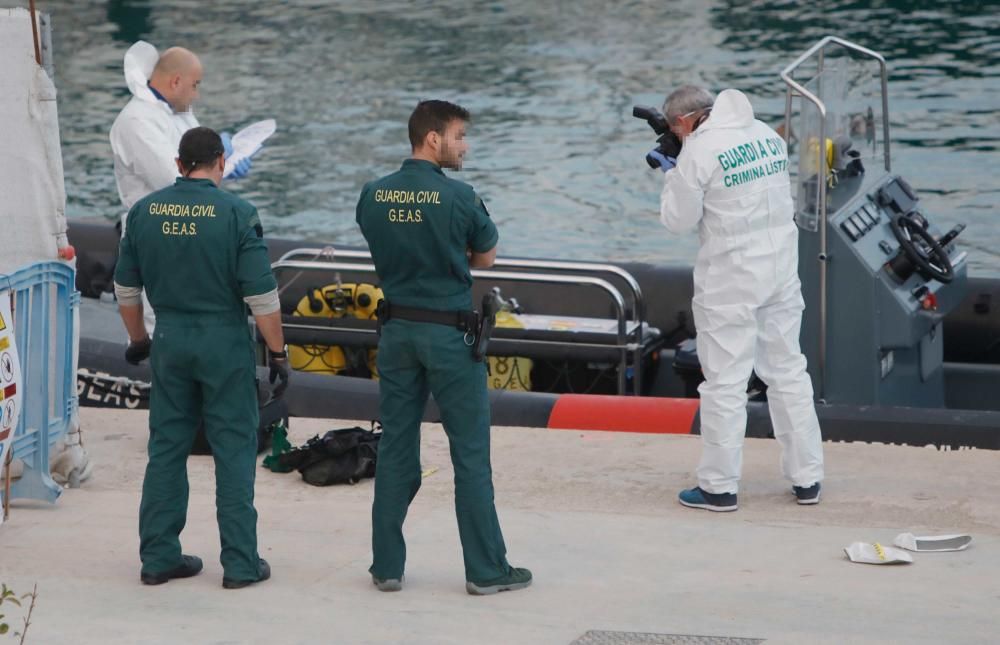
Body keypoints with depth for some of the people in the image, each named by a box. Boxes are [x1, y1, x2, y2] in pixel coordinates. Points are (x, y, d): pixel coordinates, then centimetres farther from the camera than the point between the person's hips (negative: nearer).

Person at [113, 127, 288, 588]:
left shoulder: (145, 212, 3)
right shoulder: (236, 214, -11)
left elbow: (126, 286, 11)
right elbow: (261, 294, -13)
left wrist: (137, 339, 24)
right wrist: (277, 353, -4)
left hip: (169, 341, 4)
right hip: (224, 342, -4)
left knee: (166, 448, 11)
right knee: (234, 450, 2)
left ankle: (159, 557, 14)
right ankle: (240, 563, 3)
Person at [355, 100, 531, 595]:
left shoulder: (373, 196, 1)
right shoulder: (458, 197, -14)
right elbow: (486, 257, 0)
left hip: (397, 329, 5)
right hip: (449, 332, -5)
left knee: (395, 449, 10)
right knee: (470, 453, 2)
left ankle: (387, 566, 11)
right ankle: (486, 570, 5)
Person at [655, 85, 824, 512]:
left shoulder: (698, 150, -12)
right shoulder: (768, 135, 8)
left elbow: (678, 220, -7)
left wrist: (672, 174, 8)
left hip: (730, 279, -6)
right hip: (782, 269, 6)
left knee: (725, 381, 1)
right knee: (789, 371, 13)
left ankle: (719, 487, 5)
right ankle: (807, 479, 17)